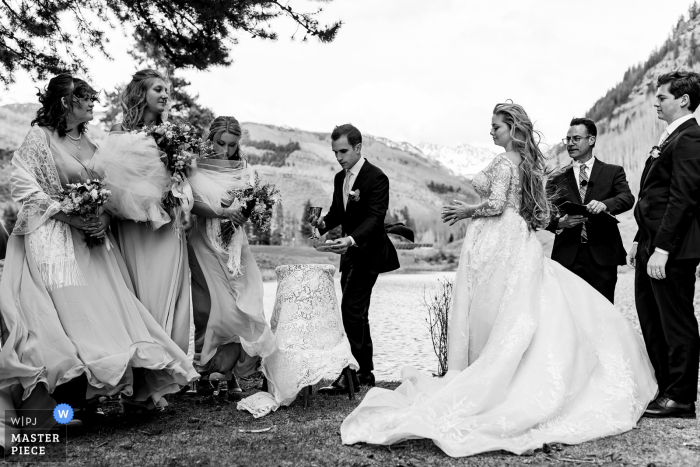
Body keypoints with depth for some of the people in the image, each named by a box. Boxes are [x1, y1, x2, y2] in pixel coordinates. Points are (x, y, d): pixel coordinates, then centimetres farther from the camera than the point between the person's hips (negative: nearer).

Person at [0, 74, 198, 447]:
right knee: (66, 304, -15)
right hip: (51, 236, -5)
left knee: (104, 302, 0)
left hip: (90, 237, 5)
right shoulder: (39, 137, -3)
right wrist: (69, 215, -17)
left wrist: (103, 217, -6)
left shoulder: (88, 143, 15)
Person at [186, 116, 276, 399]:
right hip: (204, 246, -3)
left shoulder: (242, 170, 10)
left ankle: (230, 373, 6)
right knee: (207, 308, -2)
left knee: (239, 309, -4)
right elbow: (192, 203, -13)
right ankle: (205, 371, 12)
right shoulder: (197, 168, 0)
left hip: (234, 245, 3)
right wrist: (221, 212, -26)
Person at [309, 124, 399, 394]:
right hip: (351, 251, 9)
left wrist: (351, 240, -40)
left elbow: (375, 217, -25)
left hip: (368, 252, -9)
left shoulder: (376, 178, -15)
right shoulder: (340, 178, 10)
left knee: (351, 309, -14)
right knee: (357, 312, 13)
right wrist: (323, 223, -5)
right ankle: (365, 372, 23)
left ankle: (350, 374, -8)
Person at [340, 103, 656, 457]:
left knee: (488, 314, -3)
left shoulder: (504, 161, -10)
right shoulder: (532, 162, 16)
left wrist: (466, 211, -4)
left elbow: (495, 203, -20)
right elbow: (539, 211, 18)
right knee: (520, 314, 7)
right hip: (520, 242, 8)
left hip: (496, 242, -8)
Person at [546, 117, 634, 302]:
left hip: (602, 256, -1)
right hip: (567, 257, 1)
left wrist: (604, 204, -26)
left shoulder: (613, 172, 10)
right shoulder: (558, 179, 14)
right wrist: (560, 222, -13)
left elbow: (627, 198, -6)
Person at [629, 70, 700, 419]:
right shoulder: (671, 138, 19)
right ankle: (664, 389, 25)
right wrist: (640, 241, 17)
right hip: (653, 245, 10)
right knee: (651, 321, 14)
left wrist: (661, 249, -23)